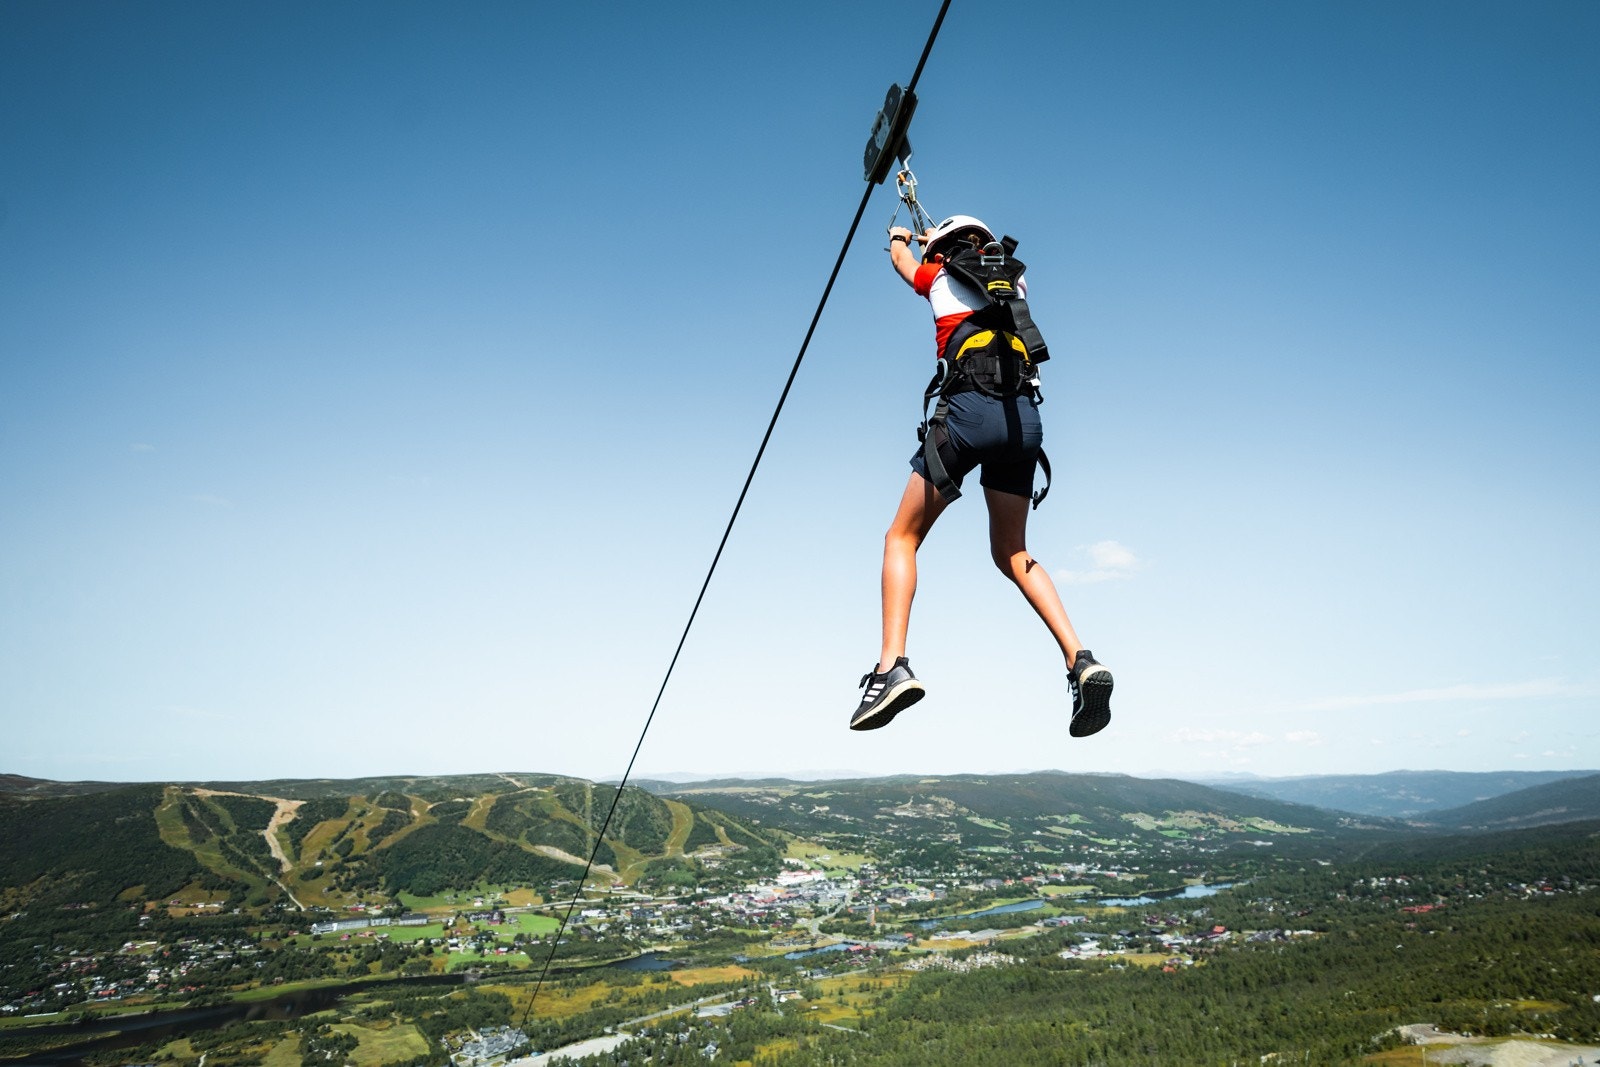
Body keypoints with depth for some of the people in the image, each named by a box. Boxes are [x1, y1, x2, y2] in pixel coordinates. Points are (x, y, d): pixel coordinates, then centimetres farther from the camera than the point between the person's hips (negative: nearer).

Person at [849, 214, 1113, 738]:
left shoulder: (941, 278, 15)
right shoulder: (1014, 281, 25)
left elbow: (902, 257, 39)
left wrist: (899, 238, 63)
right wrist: (939, 236, 68)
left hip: (969, 410, -4)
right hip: (1024, 417, 5)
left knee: (902, 537, 6)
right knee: (1011, 552, 16)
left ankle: (892, 666, -12)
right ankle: (1081, 659, -3)